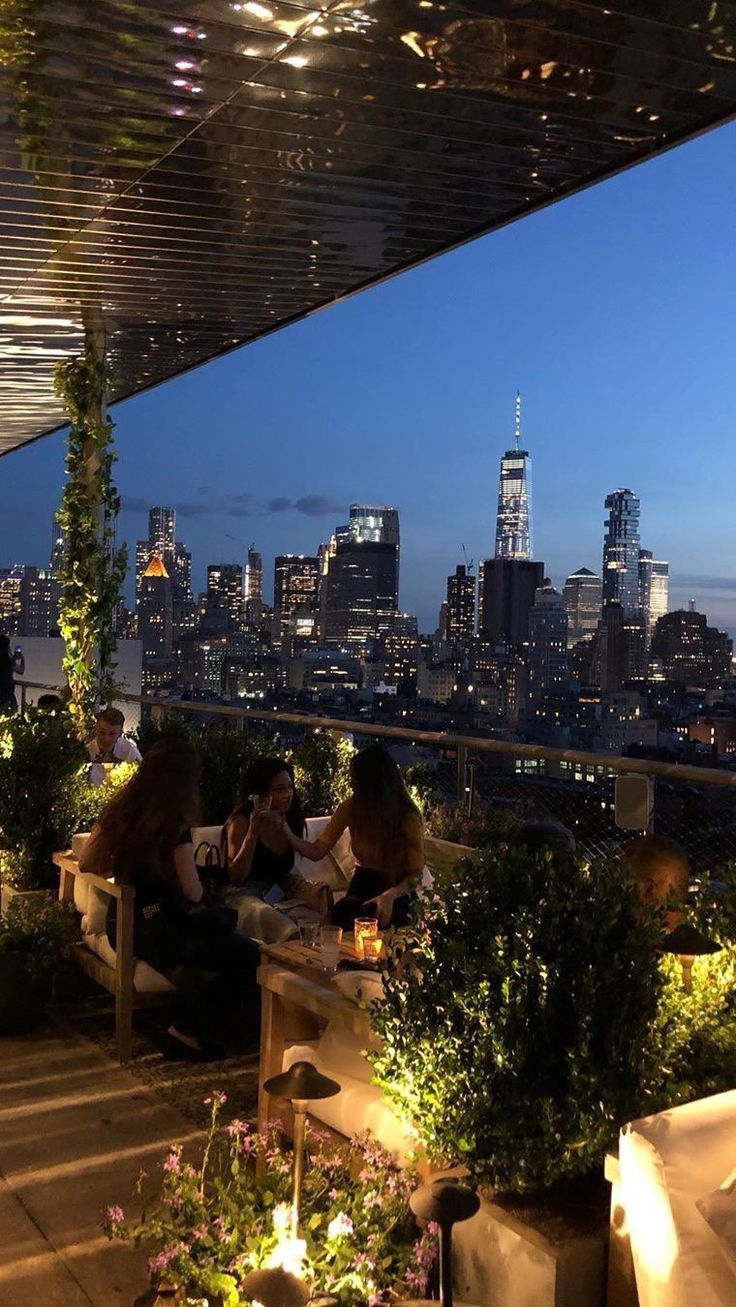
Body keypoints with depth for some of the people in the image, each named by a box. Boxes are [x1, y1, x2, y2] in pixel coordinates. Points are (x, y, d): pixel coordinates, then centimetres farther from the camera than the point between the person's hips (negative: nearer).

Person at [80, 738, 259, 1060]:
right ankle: (188, 1031, 4)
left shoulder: (119, 811, 1)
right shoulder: (174, 825, -20)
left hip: (120, 925, 9)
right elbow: (194, 894, -17)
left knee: (222, 926, 18)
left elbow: (86, 864, 11)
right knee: (247, 957, -6)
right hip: (154, 933, -8)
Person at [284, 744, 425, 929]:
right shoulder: (350, 808, -9)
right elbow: (317, 851, -5)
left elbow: (416, 873, -13)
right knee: (341, 916, -32)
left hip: (398, 888, -2)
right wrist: (286, 830, -22)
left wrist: (390, 895, -33)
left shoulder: (409, 817, -17)